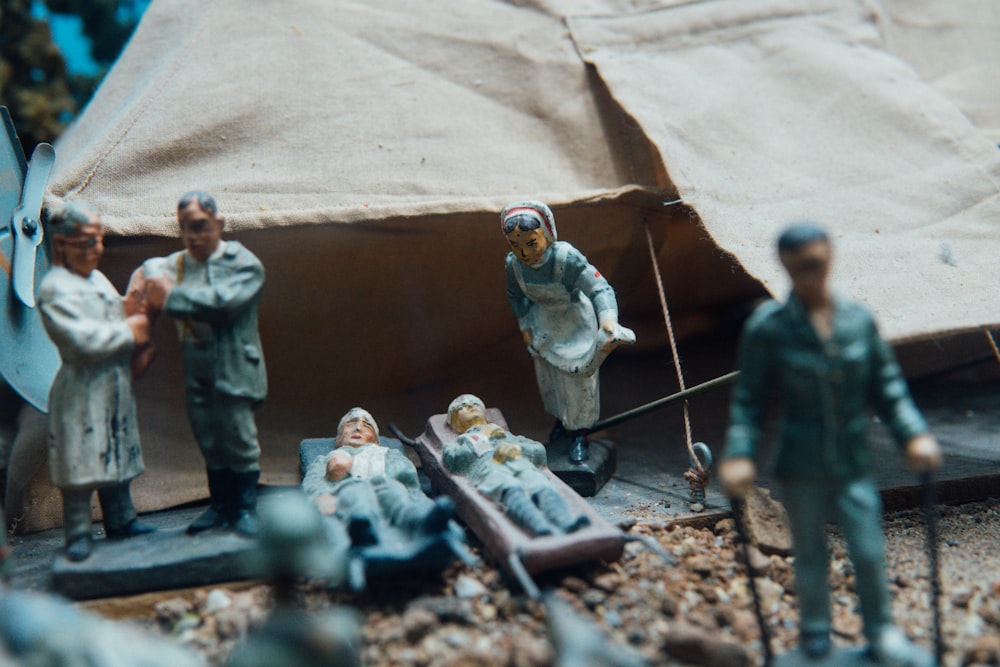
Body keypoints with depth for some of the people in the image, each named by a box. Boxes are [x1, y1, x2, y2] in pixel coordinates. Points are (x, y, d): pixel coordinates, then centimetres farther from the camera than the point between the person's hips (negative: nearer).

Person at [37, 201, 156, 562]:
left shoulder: (97, 278, 14)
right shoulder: (54, 288, -13)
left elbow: (114, 320, 24)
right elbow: (85, 339, -23)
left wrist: (136, 327, 3)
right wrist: (129, 332, -14)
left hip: (114, 385, 9)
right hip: (81, 389, -9)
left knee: (117, 456, 15)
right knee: (80, 464, -5)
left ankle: (120, 521, 25)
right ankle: (78, 535, 5)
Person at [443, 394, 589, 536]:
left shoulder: (508, 435, 46)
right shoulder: (459, 441, 39)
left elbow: (539, 450, 27)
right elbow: (451, 460, 12)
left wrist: (517, 448, 5)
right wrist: (483, 437, 17)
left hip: (522, 464, 3)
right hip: (489, 470, -3)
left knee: (544, 488, -35)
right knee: (512, 491, -41)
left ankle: (567, 522, -64)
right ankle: (540, 527, -69)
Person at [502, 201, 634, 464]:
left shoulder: (567, 258, -38)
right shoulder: (513, 263, -22)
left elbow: (600, 290, -42)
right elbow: (515, 296, 0)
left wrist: (610, 320, -60)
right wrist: (525, 327, 3)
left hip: (575, 322, -4)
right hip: (544, 322, 5)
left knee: (578, 379, 2)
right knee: (547, 376, 19)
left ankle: (579, 434, 22)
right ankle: (560, 420, 45)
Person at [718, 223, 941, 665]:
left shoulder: (858, 320, -4)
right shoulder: (768, 326, -13)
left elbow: (886, 384, 4)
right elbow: (749, 398, -8)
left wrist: (913, 433, -7)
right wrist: (739, 454, -18)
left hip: (853, 463, 2)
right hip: (801, 468, -2)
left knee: (869, 553, 6)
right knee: (810, 560, 14)